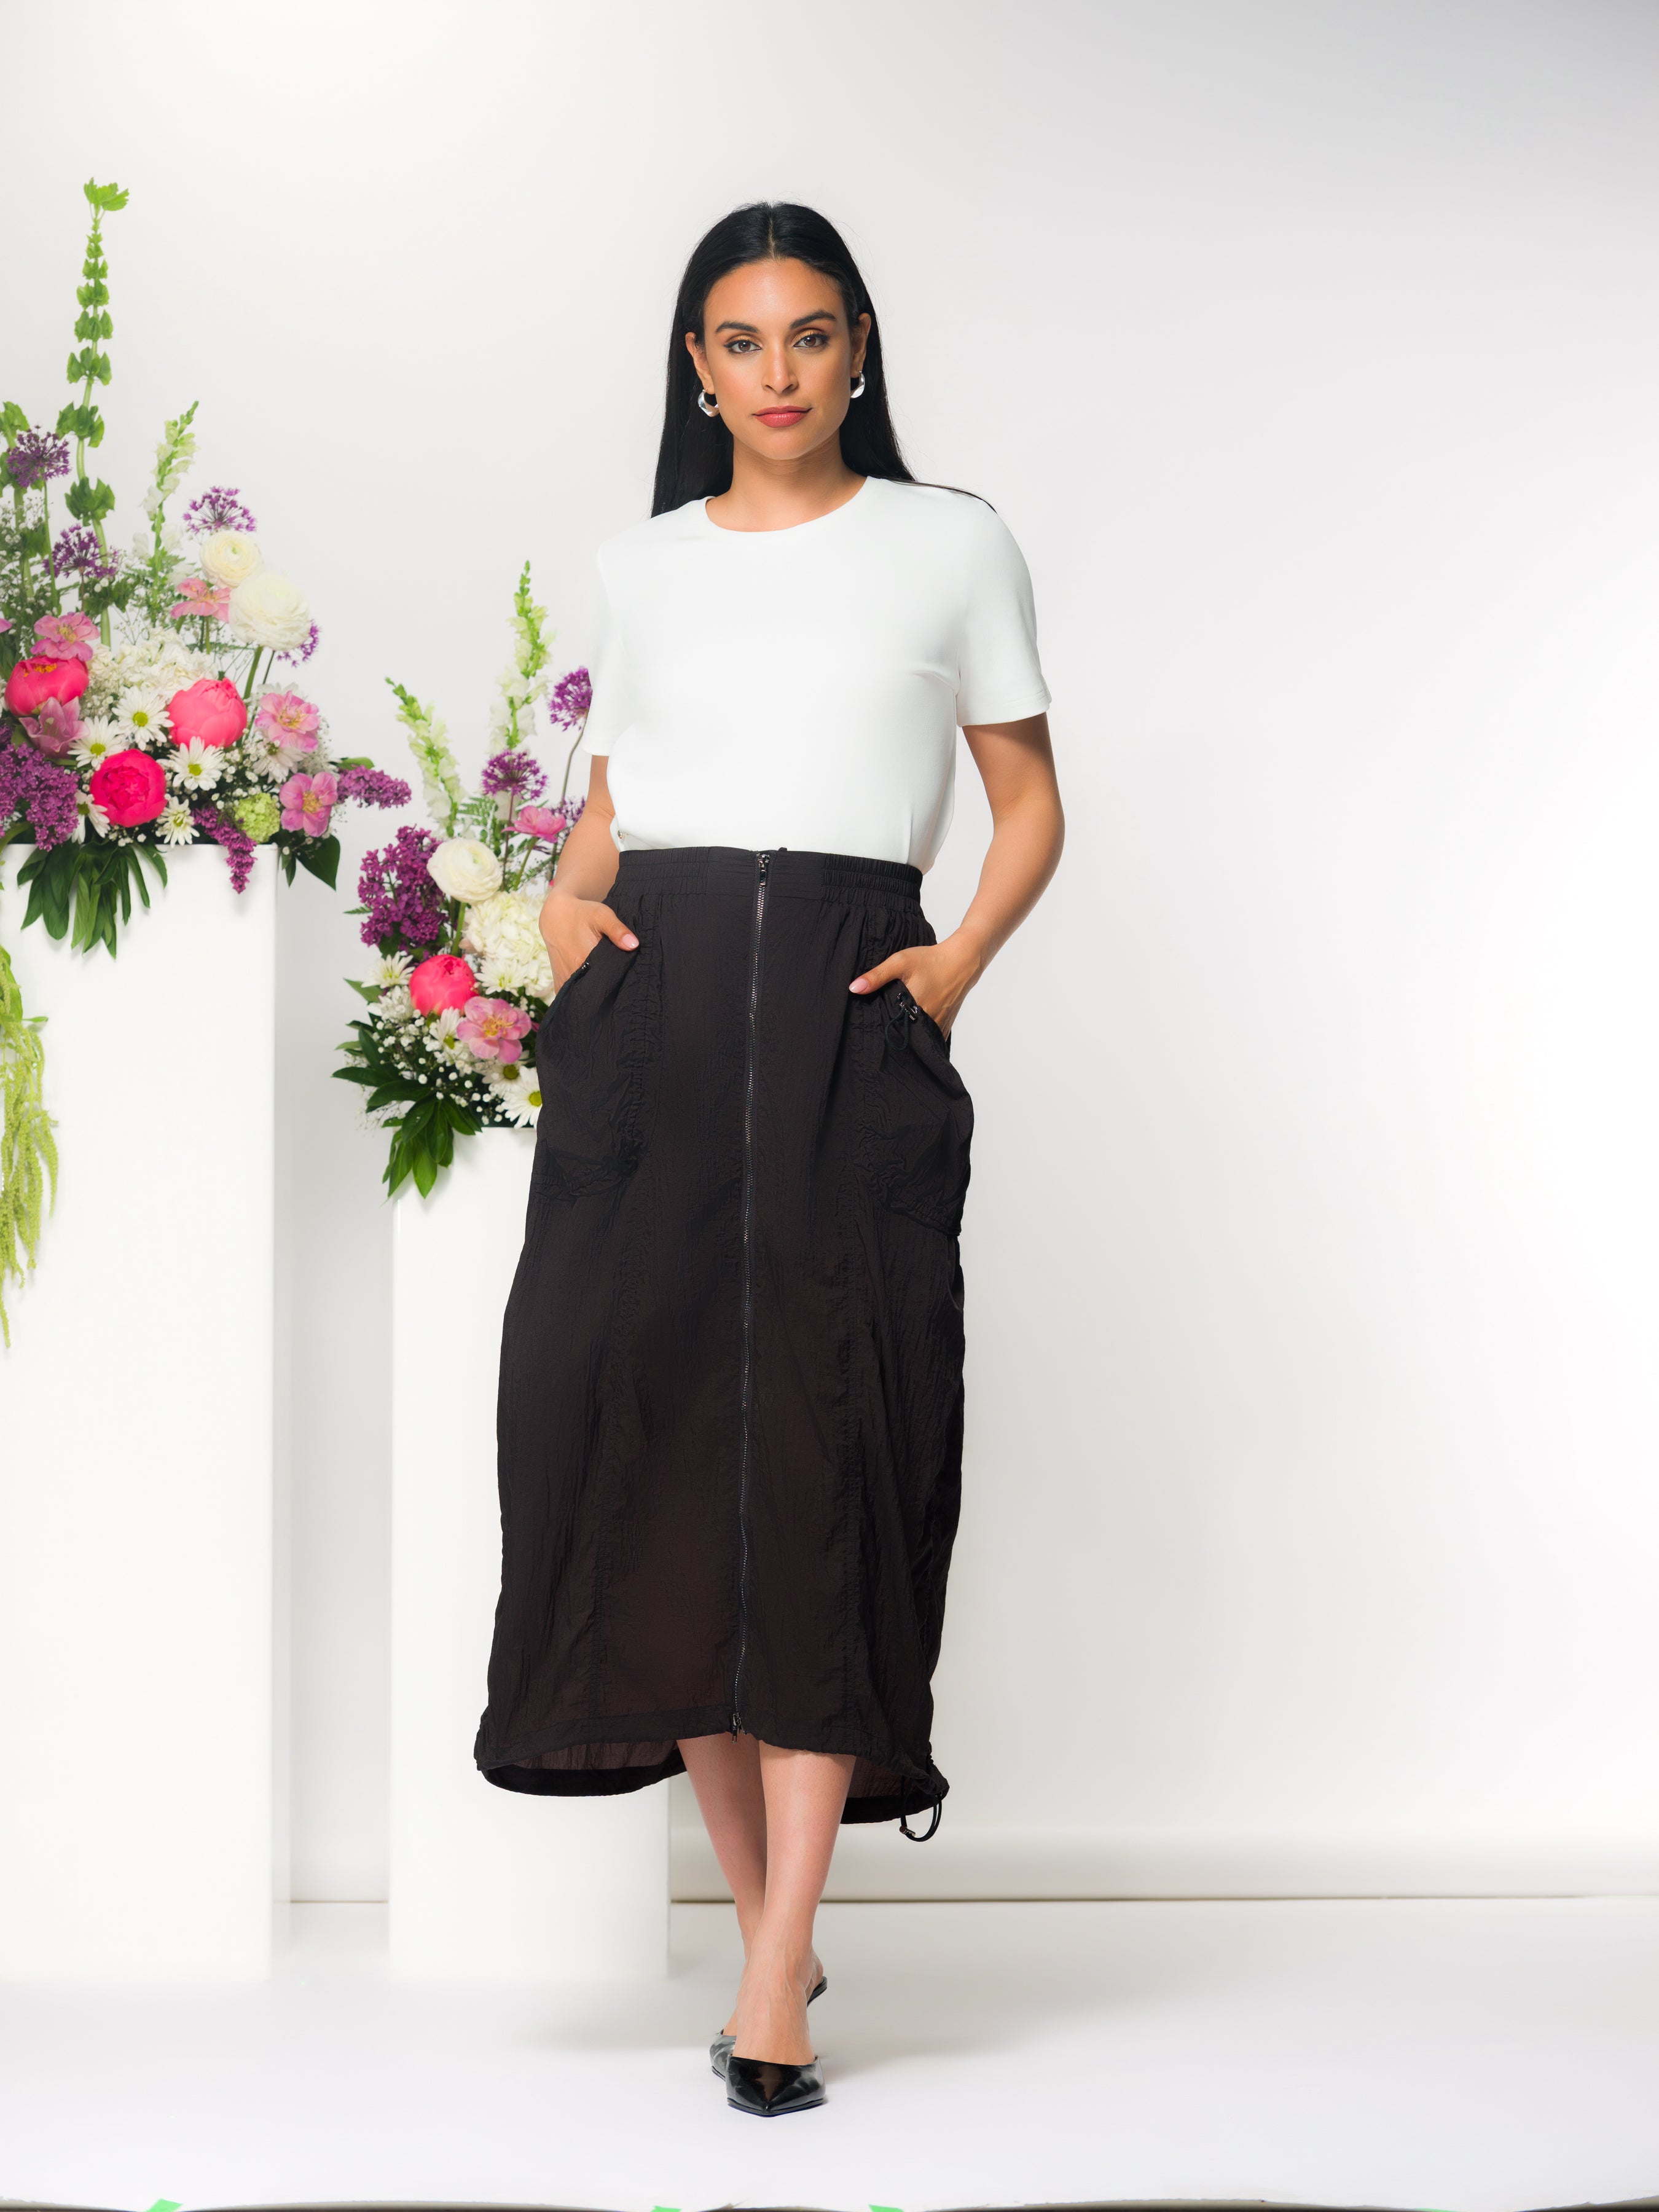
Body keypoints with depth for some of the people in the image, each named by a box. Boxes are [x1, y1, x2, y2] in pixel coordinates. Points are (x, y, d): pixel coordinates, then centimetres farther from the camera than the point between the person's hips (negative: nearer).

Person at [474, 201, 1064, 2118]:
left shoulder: (949, 545, 10)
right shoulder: (644, 565, 16)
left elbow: (1028, 806, 13)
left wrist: (956, 965, -3)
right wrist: (564, 900, 5)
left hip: (847, 1021, -2)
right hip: (651, 1024, 3)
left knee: (822, 1460, -10)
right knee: (652, 1439, -4)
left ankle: (774, 1983, -10)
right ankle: (766, 1916, 11)